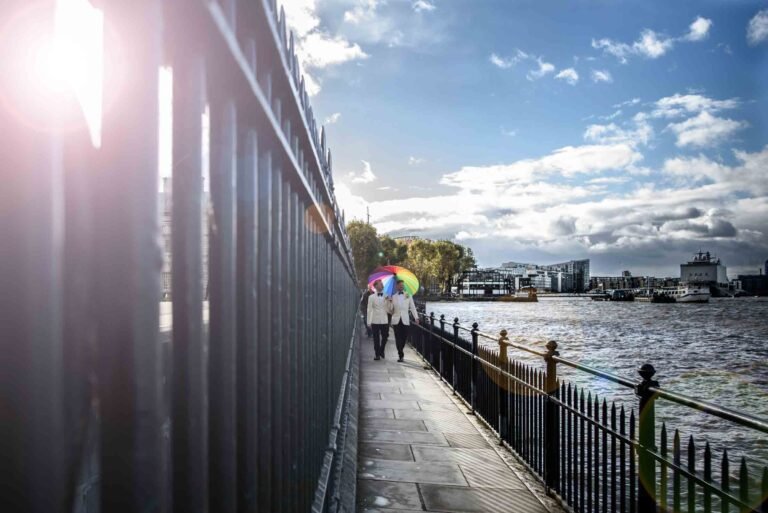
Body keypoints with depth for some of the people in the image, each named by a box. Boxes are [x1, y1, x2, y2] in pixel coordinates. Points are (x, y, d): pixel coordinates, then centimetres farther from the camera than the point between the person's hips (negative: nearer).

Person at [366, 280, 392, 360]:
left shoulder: (386, 297, 7)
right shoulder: (372, 297, 1)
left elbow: (389, 310, 7)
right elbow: (369, 310, 0)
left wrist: (390, 302, -9)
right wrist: (369, 322, -3)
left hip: (384, 321, 2)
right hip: (375, 321, -2)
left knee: (385, 337, 7)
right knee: (376, 338, 1)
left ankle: (381, 351, 30)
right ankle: (377, 354, 13)